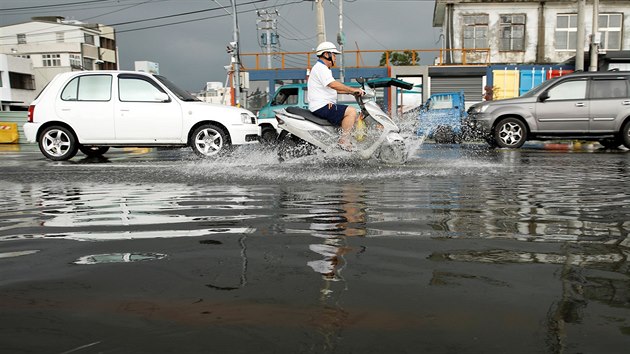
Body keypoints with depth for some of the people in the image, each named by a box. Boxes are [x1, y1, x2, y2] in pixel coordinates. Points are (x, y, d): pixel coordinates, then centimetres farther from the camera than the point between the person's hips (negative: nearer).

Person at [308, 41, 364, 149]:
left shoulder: (324, 68, 25)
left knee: (356, 117, 13)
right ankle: (344, 141, -22)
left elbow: (334, 89, 26)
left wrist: (351, 91, 16)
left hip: (326, 106, 11)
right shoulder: (320, 68, -10)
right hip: (321, 107, -11)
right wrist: (353, 89, -21)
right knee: (351, 111, -23)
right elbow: (333, 84, -25)